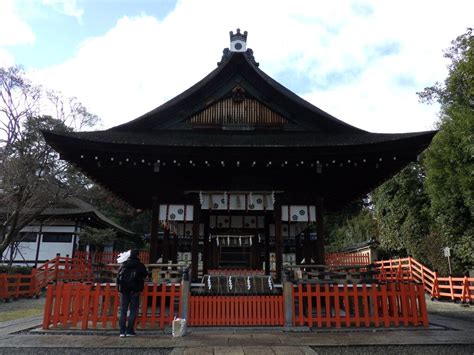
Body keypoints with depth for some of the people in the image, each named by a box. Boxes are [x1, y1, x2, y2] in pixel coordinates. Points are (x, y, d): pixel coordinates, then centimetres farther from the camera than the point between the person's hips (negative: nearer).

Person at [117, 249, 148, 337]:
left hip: (124, 290, 3)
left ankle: (122, 331, 4)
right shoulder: (140, 265, -4)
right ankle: (129, 331, 2)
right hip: (134, 290, -3)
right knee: (133, 310, 4)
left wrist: (119, 288, 17)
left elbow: (118, 277, 11)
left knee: (123, 310, 8)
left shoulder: (123, 265, 7)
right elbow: (145, 274, 8)